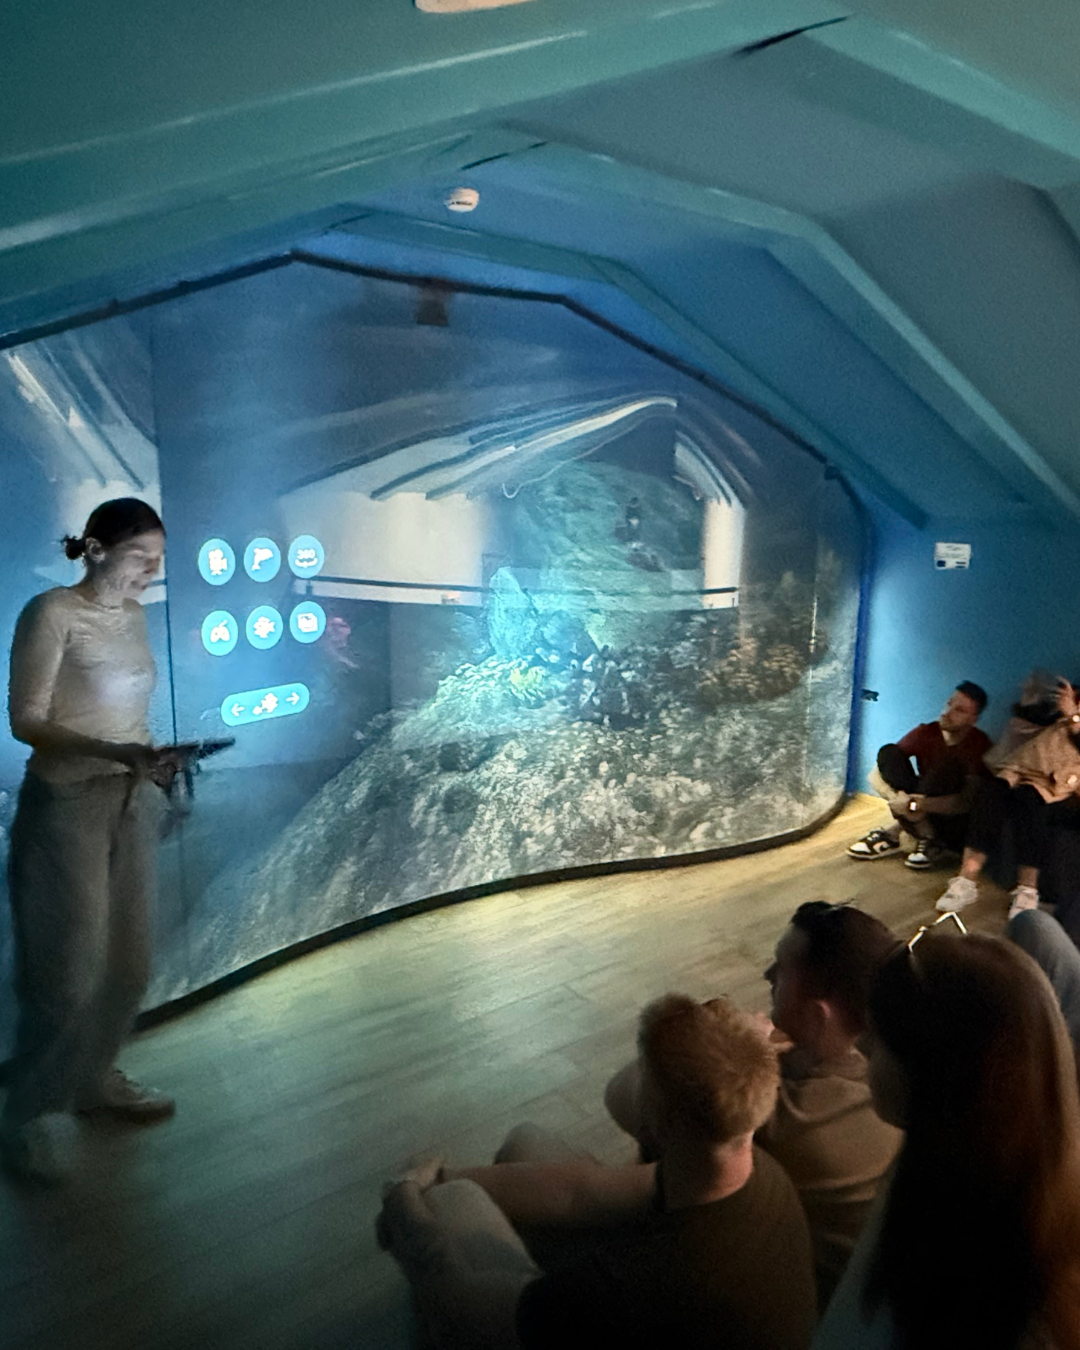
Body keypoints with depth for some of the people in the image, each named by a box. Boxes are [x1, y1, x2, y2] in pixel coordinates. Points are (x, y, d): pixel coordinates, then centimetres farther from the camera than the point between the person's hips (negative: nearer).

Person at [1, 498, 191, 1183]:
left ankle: (94, 1077, 34)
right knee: (70, 973, -1)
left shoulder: (135, 615, 8)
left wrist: (153, 758, 2)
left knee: (130, 961, 13)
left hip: (133, 801, 6)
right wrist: (114, 752, -26)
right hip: (68, 806, -6)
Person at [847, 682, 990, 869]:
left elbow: (966, 802, -29)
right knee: (889, 753, -18)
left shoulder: (979, 744, -16)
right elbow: (876, 775, -11)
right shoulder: (926, 732, -6)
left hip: (953, 822, -4)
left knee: (948, 765, -31)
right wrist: (897, 800, -30)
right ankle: (927, 836, -19)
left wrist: (915, 804, -39)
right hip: (920, 817, 4)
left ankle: (894, 832, -20)